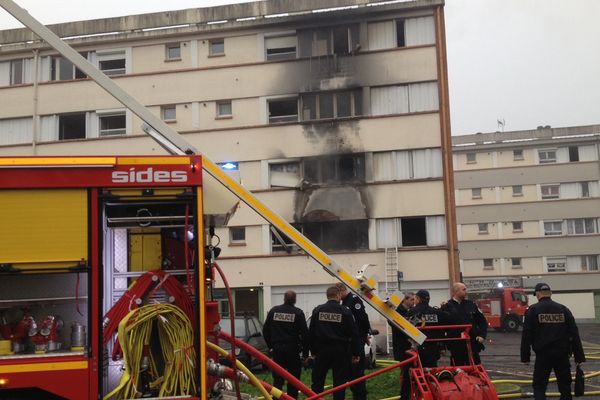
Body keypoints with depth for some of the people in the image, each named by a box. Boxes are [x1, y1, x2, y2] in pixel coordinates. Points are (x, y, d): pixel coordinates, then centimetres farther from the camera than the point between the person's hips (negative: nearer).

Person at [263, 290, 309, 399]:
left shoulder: (274, 311, 4)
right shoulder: (298, 313, -6)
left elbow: (265, 330, 9)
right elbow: (304, 333, -7)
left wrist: (270, 345, 17)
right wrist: (305, 353, 0)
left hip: (277, 349, 3)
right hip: (292, 349, -3)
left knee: (277, 379, 8)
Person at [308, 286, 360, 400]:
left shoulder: (317, 310, 2)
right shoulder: (345, 311, -5)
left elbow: (311, 333, 4)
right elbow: (353, 334, -4)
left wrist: (313, 351, 12)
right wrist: (356, 354, 2)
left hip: (322, 351, 2)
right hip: (340, 352, -2)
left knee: (317, 382, 9)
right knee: (339, 383, 5)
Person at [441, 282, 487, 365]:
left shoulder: (471, 304, 7)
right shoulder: (447, 307, -4)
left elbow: (482, 321, 12)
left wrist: (482, 335, 3)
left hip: (473, 343, 3)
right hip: (456, 345, -3)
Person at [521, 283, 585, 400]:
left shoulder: (533, 310, -1)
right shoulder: (563, 309, 8)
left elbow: (526, 335, -5)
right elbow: (574, 334, 6)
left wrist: (525, 357, 1)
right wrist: (579, 357, 8)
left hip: (543, 354, -3)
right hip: (562, 354, 3)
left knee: (539, 386, 4)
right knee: (565, 386, 12)